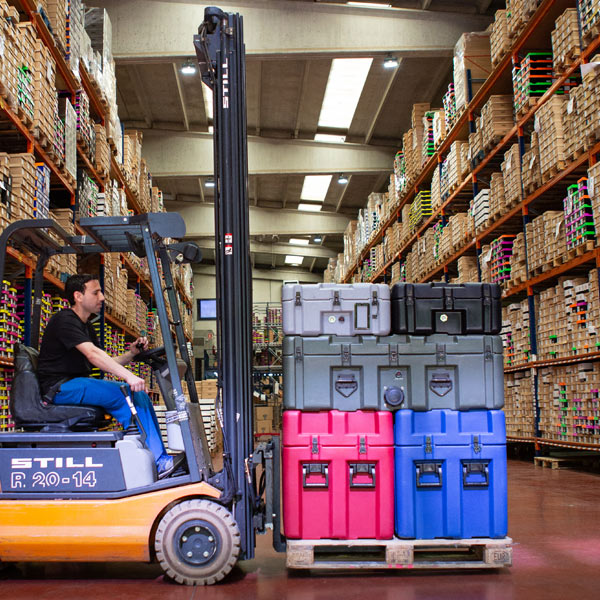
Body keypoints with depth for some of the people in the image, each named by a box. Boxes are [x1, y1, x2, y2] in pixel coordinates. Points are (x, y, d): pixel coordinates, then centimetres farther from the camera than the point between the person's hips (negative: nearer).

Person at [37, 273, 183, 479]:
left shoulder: (86, 327, 19)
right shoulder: (64, 320, -11)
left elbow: (105, 363, 16)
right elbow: (93, 354, -27)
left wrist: (131, 354, -3)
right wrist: (129, 376, -37)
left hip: (79, 383, 9)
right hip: (61, 387, -9)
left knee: (139, 395, -7)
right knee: (124, 394, -25)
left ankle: (161, 460, -14)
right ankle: (156, 462, -23)